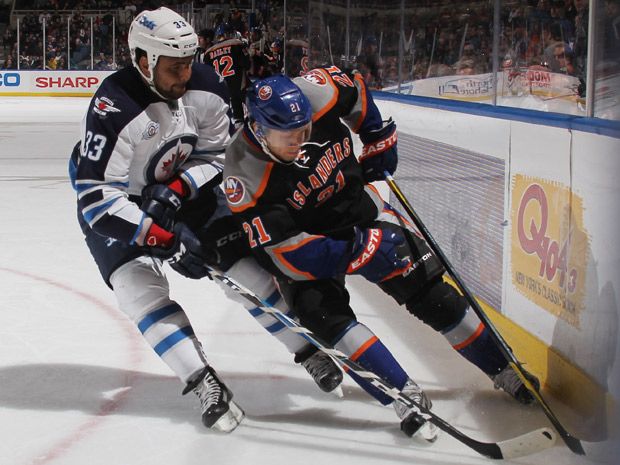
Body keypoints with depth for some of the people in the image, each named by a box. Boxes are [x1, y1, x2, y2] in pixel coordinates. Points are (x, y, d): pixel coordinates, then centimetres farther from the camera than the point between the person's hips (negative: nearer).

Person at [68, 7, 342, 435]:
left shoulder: (205, 86, -18)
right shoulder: (114, 109, -34)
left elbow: (217, 154, -5)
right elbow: (97, 197, -34)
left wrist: (176, 190, -23)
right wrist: (162, 239, -38)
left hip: (182, 189, 4)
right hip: (116, 204, -4)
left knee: (240, 259, -2)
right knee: (139, 286, -22)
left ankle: (309, 349, 11)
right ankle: (204, 384, -17)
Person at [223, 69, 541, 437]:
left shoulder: (318, 95, -26)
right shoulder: (245, 177, -32)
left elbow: (355, 89, 0)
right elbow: (285, 249, -29)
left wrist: (379, 141, 1)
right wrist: (358, 253, -33)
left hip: (359, 208, 3)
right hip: (302, 235, -3)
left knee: (427, 290, 0)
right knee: (323, 311, -26)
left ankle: (503, 371, 15)